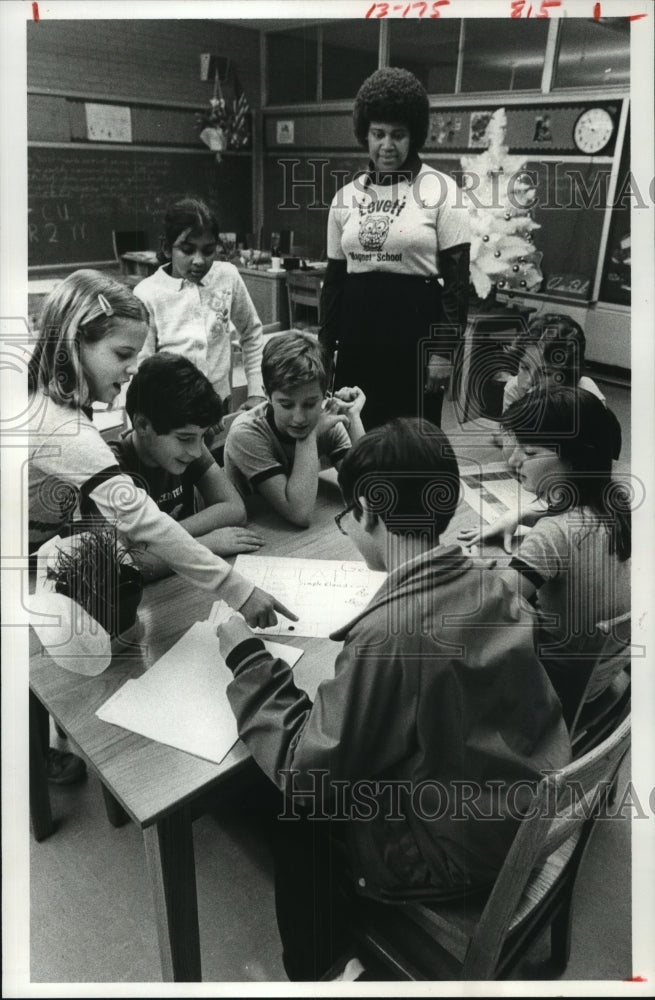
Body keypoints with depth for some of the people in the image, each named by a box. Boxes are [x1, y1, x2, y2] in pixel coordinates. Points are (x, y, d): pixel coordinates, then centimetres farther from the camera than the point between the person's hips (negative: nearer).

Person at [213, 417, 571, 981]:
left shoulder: (388, 632, -31)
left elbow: (306, 767, -22)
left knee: (299, 805, 13)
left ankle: (315, 969, 37)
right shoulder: (490, 581, -9)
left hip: (458, 852, -6)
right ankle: (342, 938, 43)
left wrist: (246, 657, -14)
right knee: (350, 770, 22)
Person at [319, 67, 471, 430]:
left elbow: (456, 277, -5)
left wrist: (445, 350, -11)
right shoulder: (346, 196, 9)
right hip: (358, 334, 4)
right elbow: (334, 277, 13)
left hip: (415, 331, -3)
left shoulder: (441, 191, -3)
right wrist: (326, 345, 12)